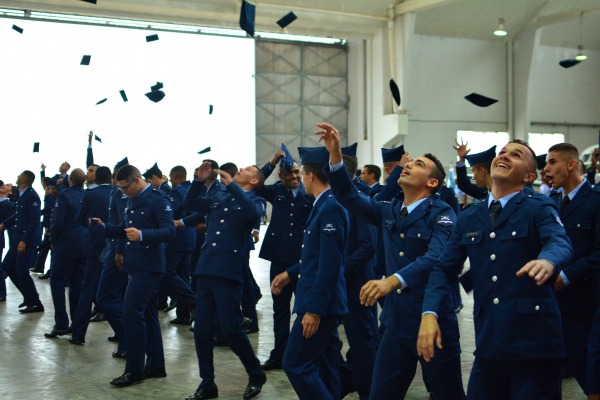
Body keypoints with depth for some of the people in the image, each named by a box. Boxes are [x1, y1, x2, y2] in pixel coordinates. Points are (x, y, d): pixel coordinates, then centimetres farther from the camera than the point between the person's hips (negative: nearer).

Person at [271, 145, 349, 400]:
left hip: (321, 304, -10)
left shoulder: (330, 208, -19)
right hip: (322, 302, 10)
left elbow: (330, 264, -23)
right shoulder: (324, 205, 12)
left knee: (295, 364, -7)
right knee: (324, 368, 14)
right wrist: (290, 274, 22)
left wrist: (314, 309, -22)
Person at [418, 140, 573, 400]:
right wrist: (429, 314, -8)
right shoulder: (468, 219, 13)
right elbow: (444, 268, 9)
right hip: (487, 344, 4)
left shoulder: (539, 208, -1)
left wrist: (548, 261, -45)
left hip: (534, 343, -4)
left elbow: (560, 243, -20)